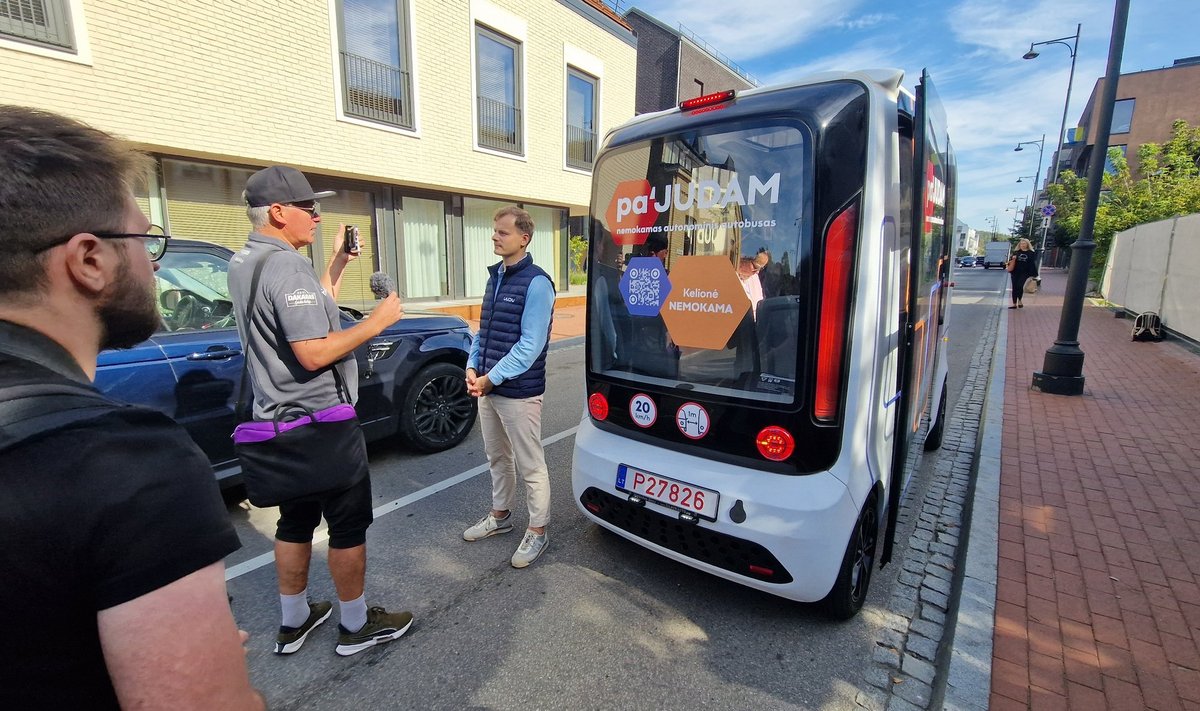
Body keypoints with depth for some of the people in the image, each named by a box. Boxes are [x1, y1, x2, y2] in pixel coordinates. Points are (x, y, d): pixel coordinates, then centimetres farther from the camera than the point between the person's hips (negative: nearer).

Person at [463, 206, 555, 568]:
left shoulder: (536, 283, -14)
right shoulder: (494, 277, 12)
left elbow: (531, 344, -19)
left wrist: (491, 378, -17)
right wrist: (472, 368, 0)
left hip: (519, 393, -8)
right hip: (488, 389, 8)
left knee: (530, 465, 5)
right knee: (497, 458, 21)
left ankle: (538, 531, 21)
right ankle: (500, 515, 40)